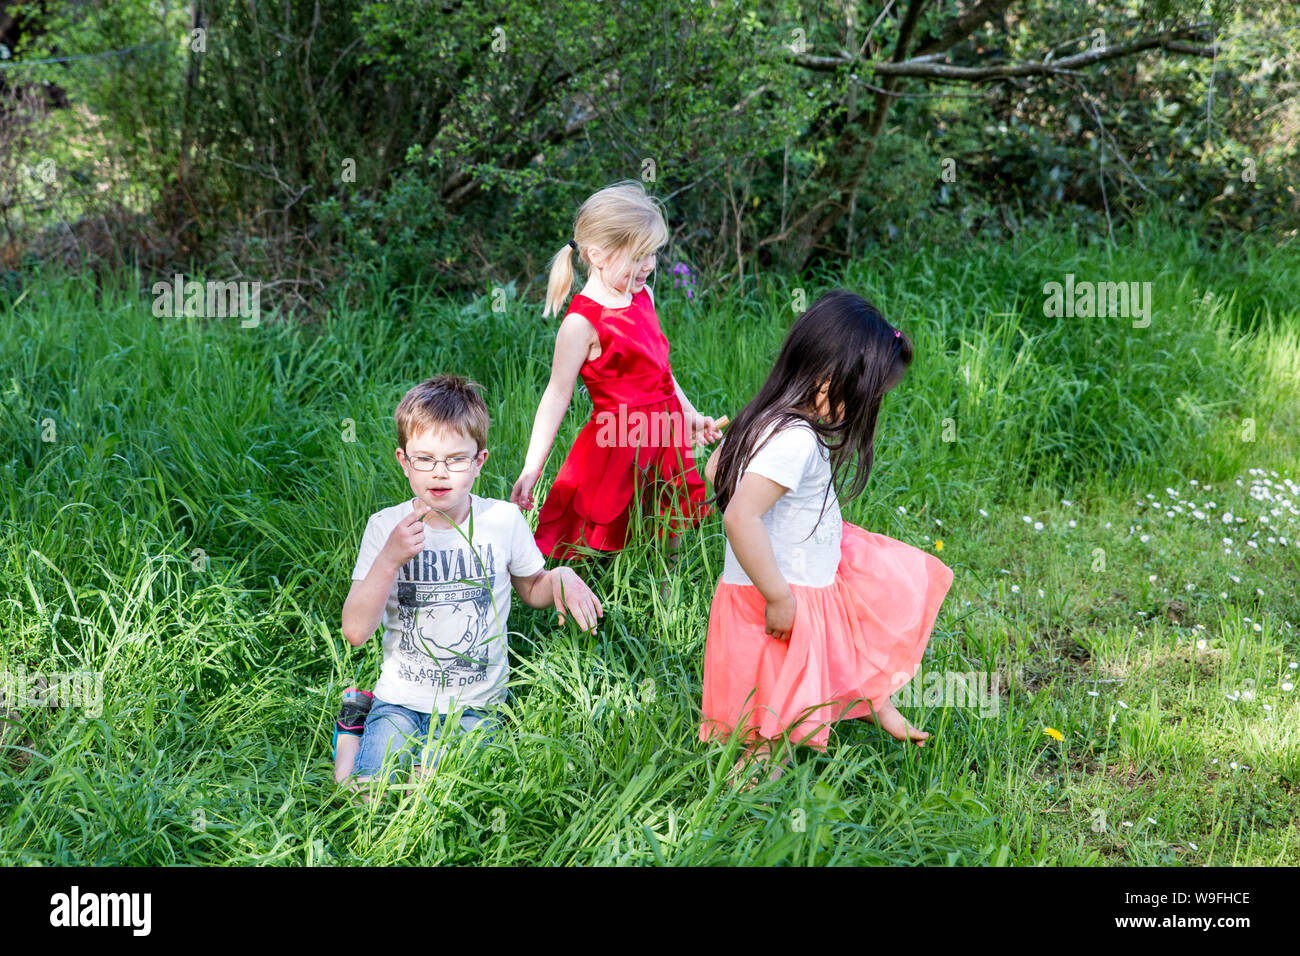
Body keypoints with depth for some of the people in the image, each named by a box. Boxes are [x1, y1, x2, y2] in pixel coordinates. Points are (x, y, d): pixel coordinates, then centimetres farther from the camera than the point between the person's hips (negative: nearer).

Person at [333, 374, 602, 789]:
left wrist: (562, 577, -8)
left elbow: (532, 590, 15)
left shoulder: (503, 521, -4)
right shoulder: (386, 527, -6)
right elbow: (356, 631, -13)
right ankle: (355, 727, 10)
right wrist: (390, 559, -25)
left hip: (473, 706, 0)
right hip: (400, 700, 0)